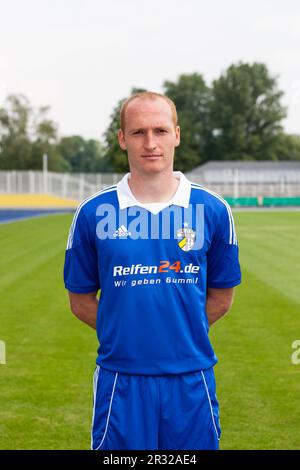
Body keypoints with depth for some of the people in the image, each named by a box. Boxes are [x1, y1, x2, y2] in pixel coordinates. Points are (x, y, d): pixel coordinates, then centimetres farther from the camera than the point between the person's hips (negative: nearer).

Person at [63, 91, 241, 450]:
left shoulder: (213, 210, 0)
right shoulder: (93, 212, -2)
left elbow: (221, 297, 10)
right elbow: (81, 301, 6)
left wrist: (180, 332, 4)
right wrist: (127, 334, 2)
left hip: (191, 379, 1)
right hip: (121, 381, -1)